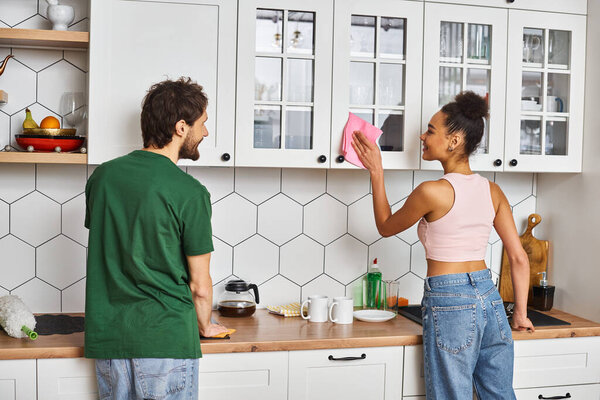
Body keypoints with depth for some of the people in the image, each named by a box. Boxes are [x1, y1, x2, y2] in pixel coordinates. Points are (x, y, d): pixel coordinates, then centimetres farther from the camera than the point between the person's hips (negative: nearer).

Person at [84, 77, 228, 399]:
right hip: (165, 338, -5)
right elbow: (199, 285, -8)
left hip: (107, 336, 6)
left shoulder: (102, 176, 2)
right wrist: (205, 327, 12)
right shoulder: (190, 193, -15)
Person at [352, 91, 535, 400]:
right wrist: (520, 313, 16)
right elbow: (519, 258, 6)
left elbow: (386, 226, 3)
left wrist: (376, 173, 9)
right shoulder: (493, 192, 4)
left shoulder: (432, 192, -14)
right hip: (489, 297, 6)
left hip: (449, 303, -6)